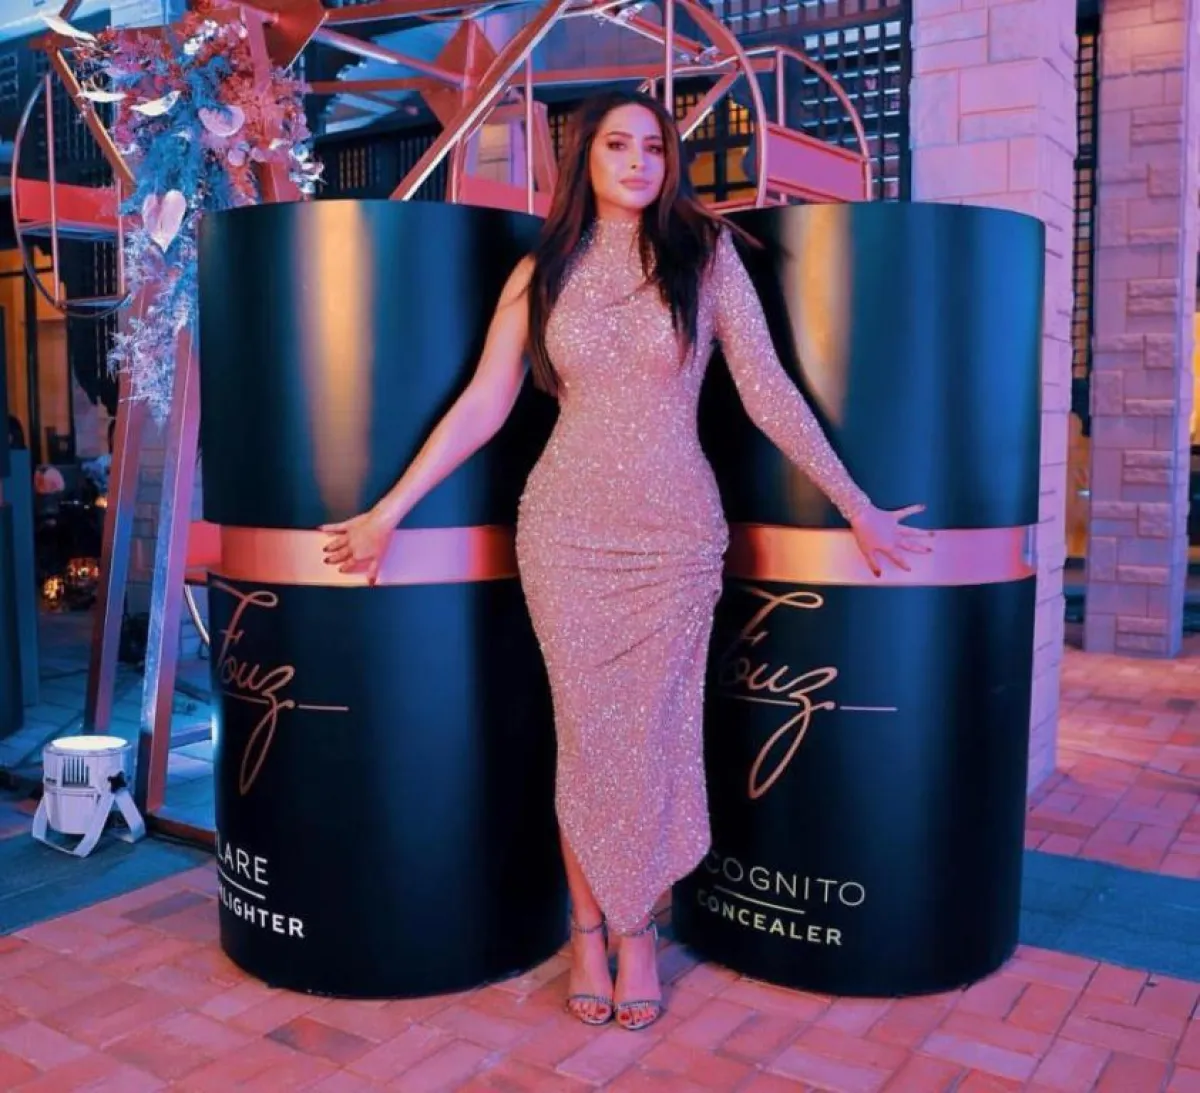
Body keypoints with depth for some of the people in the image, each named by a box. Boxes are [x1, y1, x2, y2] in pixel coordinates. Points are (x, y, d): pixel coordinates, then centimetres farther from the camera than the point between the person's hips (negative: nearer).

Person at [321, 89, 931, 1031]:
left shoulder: (706, 254, 2)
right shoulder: (542, 273, 5)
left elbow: (767, 392, 0)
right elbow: (482, 407, 3)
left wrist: (857, 507, -1)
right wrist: (387, 513, 0)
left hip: (677, 534, 0)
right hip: (566, 532, 1)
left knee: (655, 736, 5)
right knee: (587, 738, 5)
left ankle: (638, 931, 23)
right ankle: (591, 933, 22)